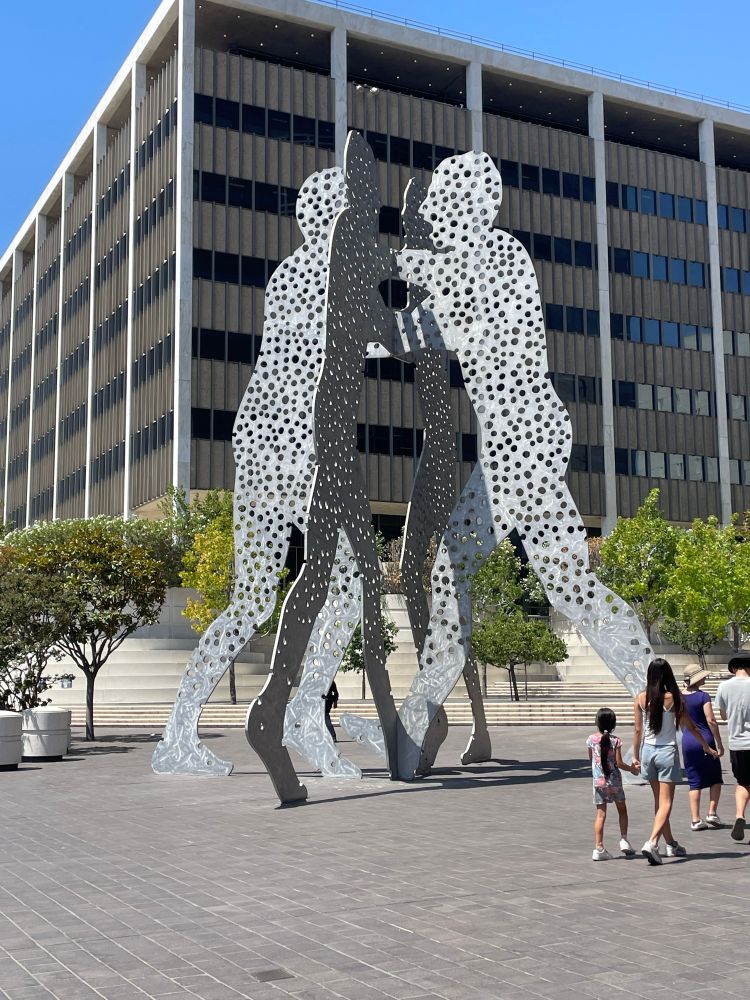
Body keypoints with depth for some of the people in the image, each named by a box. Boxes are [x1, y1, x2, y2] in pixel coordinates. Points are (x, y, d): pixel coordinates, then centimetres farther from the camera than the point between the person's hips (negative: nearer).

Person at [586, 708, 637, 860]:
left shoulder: (591, 739, -2)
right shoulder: (615, 740, -9)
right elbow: (619, 763, -9)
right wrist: (631, 768, 7)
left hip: (598, 781, 1)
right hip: (614, 781, -1)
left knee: (600, 814, 1)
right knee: (622, 810, 20)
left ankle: (599, 848, -4)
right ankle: (624, 840, 15)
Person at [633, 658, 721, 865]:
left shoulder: (641, 699, -4)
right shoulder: (674, 698, -10)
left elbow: (638, 731, 0)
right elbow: (691, 727, -1)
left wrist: (635, 756, 12)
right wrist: (707, 747, 13)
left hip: (648, 751, 4)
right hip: (667, 752, -4)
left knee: (659, 800, 16)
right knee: (665, 802, -1)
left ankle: (671, 844, 27)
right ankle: (652, 843, -19)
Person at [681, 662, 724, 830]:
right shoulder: (703, 696, -12)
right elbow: (711, 720, -14)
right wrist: (720, 744, -8)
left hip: (687, 741, 5)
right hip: (705, 740, -5)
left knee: (694, 782, 8)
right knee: (715, 778, 13)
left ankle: (695, 820, 5)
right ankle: (712, 813, 5)